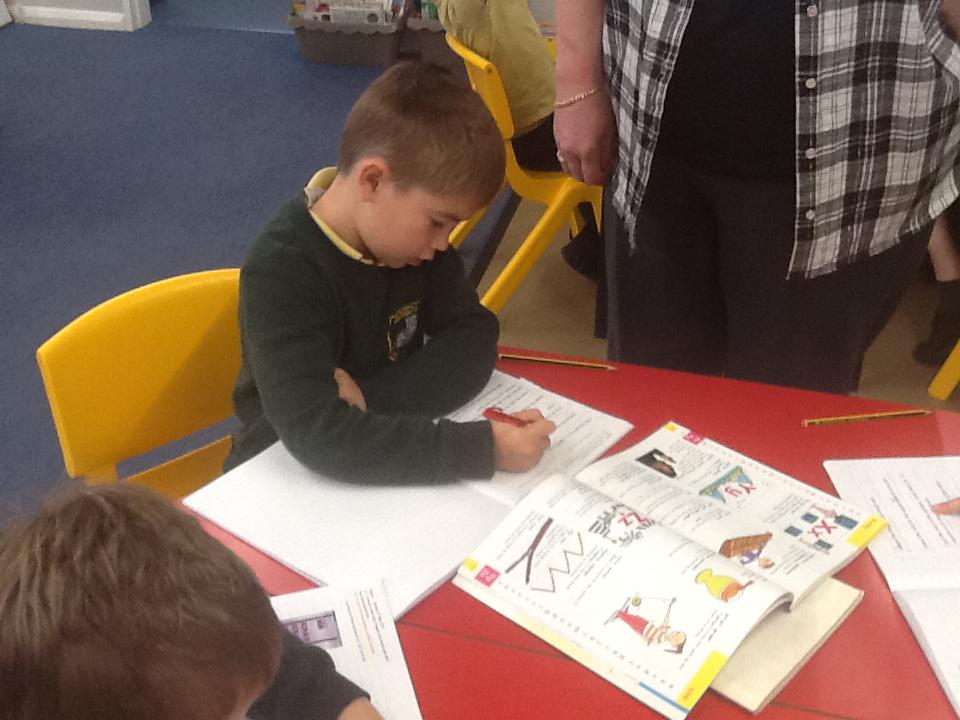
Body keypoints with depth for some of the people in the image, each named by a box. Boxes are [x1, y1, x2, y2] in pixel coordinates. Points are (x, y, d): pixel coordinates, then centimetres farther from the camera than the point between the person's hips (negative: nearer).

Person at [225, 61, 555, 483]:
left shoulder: (408, 225, -5)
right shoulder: (282, 272, -25)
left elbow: (473, 339, -10)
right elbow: (317, 436, -34)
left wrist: (370, 396, -25)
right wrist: (484, 448, -36)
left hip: (392, 473, 4)